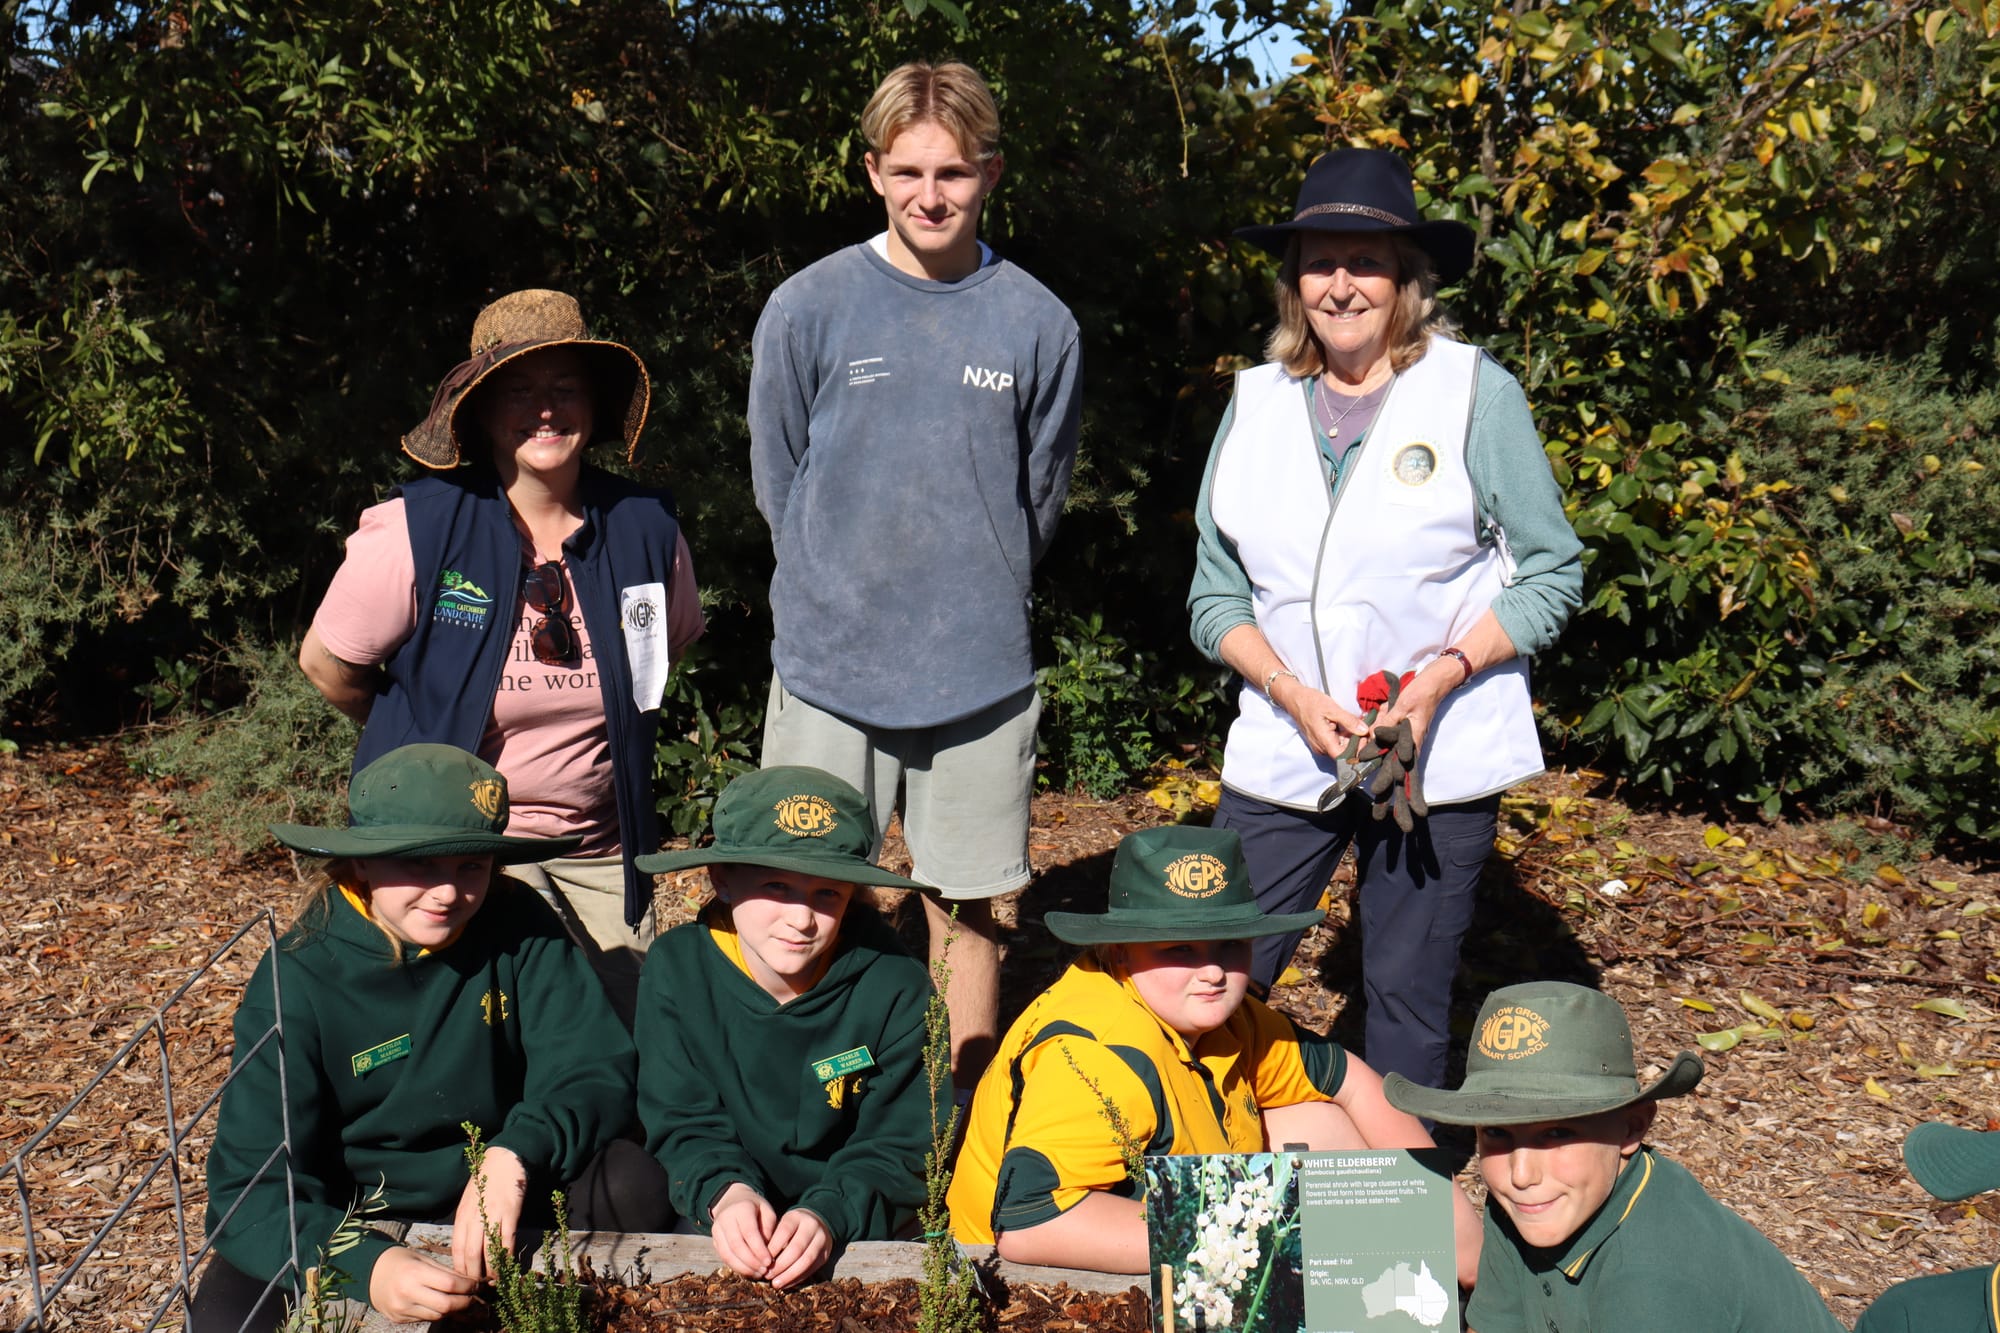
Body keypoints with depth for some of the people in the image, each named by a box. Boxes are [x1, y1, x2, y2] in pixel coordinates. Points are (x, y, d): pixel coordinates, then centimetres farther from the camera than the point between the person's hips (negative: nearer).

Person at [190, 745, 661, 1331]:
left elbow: (597, 1071, -15)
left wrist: (515, 1155, -37)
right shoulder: (297, 980, -17)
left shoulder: (518, 928, -12)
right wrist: (364, 1266, -42)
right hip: (354, 1224, -1)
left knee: (632, 1185, -26)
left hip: (505, 1198, 2)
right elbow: (251, 1187, -22)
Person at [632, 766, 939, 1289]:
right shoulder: (676, 970, -7)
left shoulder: (896, 987, -12)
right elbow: (685, 1126, -5)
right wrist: (725, 1194, -26)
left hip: (856, 1232, -1)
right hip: (713, 1227, 2)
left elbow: (900, 1148, -9)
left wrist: (828, 1216, -28)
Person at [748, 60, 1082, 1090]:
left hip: (981, 673, 1)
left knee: (969, 910, 11)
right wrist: (842, 596, 9)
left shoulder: (1037, 324, -2)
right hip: (828, 664, 0)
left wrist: (975, 597, 12)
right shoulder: (808, 308, -4)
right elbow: (777, 482, 6)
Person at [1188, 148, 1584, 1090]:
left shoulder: (1475, 392, -2)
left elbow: (1553, 573, -1)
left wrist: (1441, 677, -15)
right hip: (1281, 756, 3)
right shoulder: (1255, 402, 7)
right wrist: (1295, 696, -10)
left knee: (1407, 1000, 6)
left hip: (1440, 756, -2)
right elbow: (1215, 594, 7)